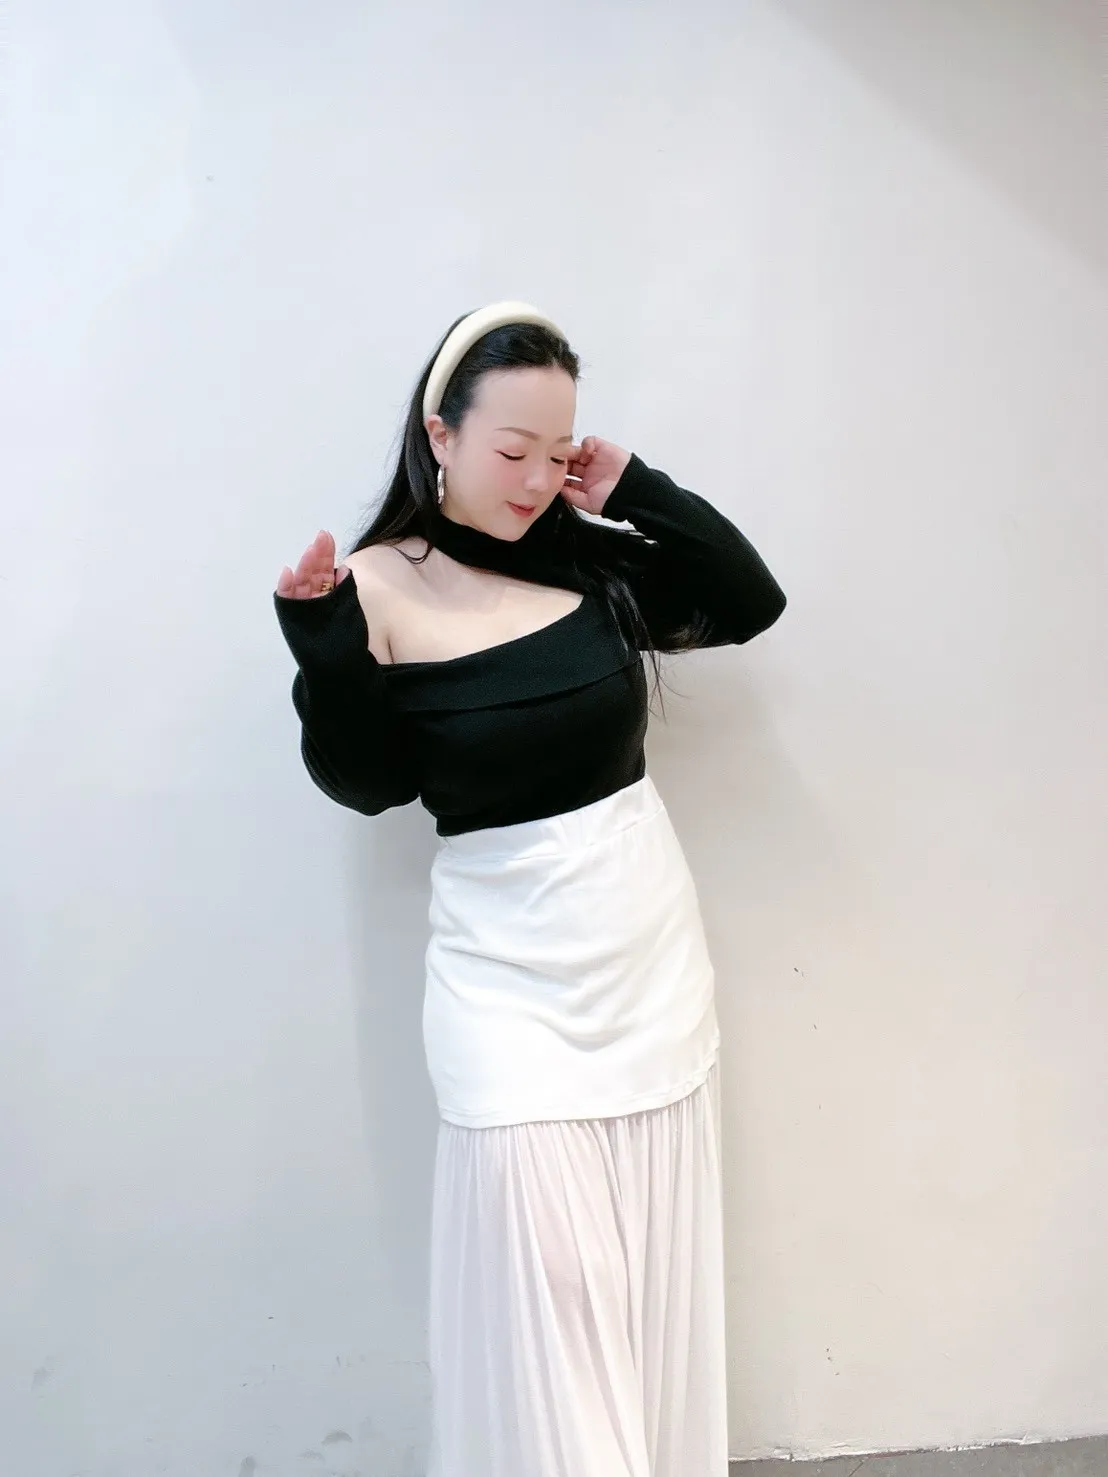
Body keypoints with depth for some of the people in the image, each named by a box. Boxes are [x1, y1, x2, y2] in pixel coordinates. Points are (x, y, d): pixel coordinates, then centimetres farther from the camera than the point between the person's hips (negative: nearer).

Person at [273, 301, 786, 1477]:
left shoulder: (590, 556, 0)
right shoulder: (379, 587, -9)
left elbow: (749, 604, 5)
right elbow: (368, 785, -6)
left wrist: (635, 492, -5)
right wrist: (326, 656, -22)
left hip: (653, 947, 4)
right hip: (510, 971, -4)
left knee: (659, 1264, 16)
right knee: (545, 1271, 3)